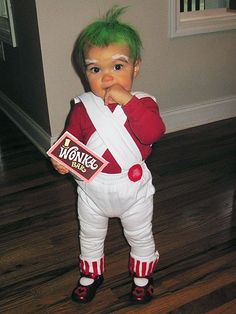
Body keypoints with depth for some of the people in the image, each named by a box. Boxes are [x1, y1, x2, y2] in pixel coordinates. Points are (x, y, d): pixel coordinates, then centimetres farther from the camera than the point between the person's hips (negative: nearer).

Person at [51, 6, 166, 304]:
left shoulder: (142, 103, -17)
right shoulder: (82, 107, -12)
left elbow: (153, 133, -34)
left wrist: (128, 101, -39)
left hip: (133, 188, -1)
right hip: (92, 189, 2)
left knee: (140, 237, 22)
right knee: (90, 237, 24)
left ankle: (142, 277, 49)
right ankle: (90, 275, 51)